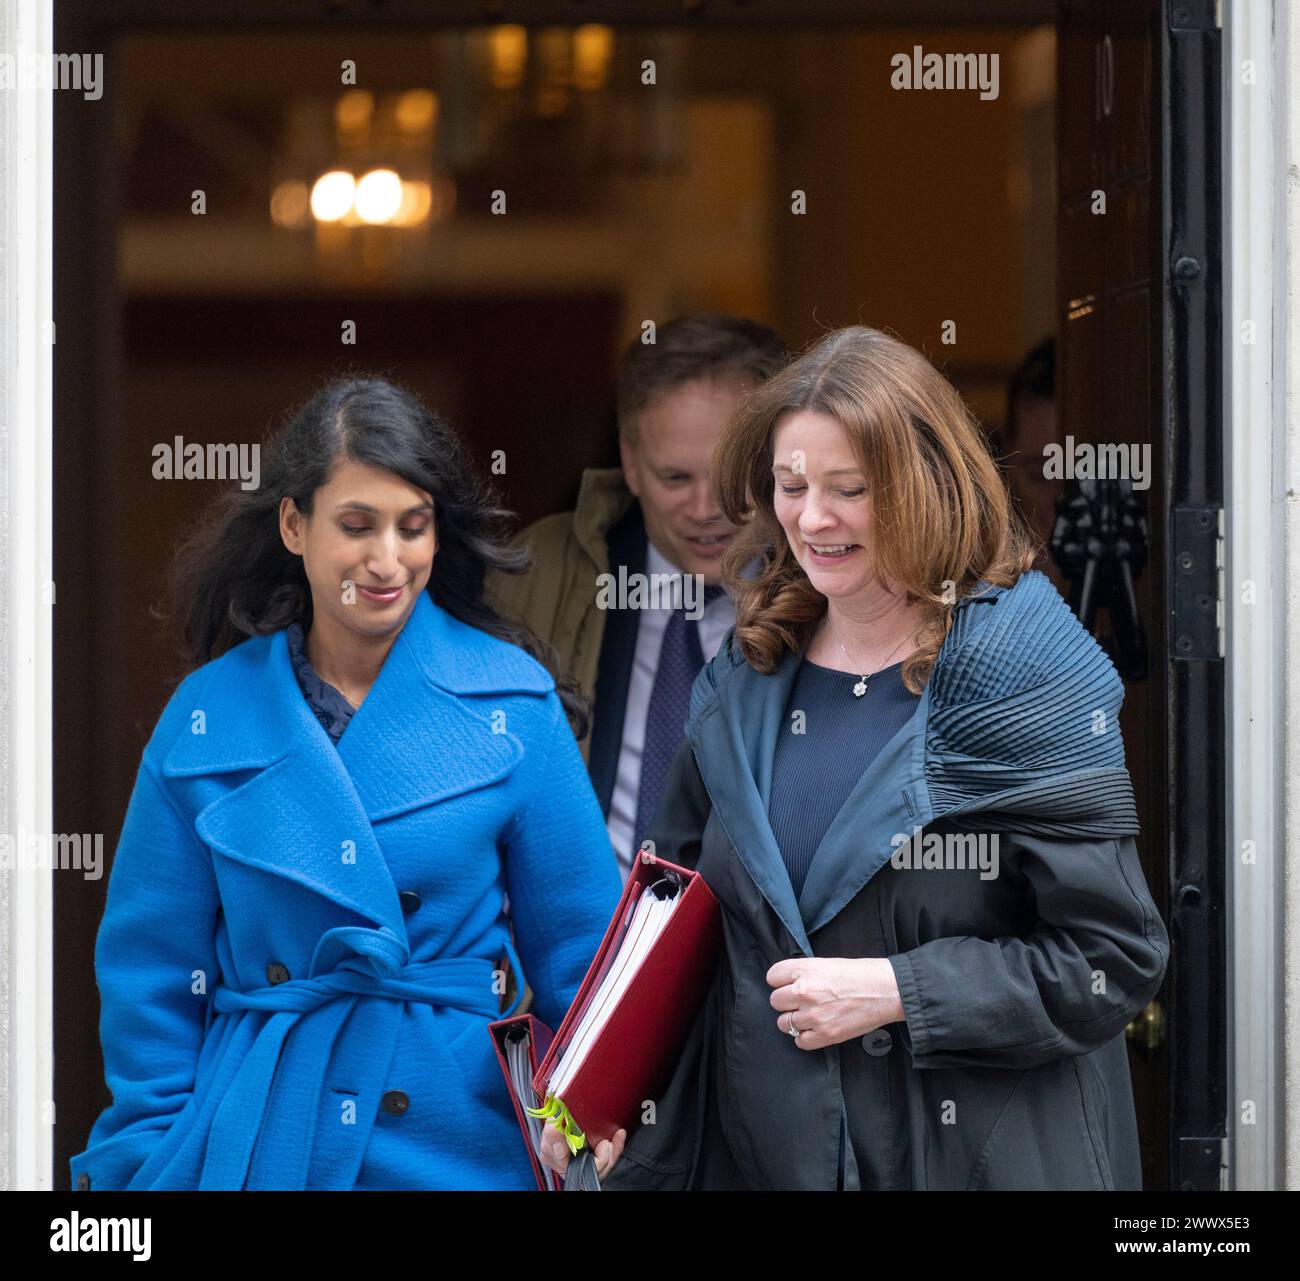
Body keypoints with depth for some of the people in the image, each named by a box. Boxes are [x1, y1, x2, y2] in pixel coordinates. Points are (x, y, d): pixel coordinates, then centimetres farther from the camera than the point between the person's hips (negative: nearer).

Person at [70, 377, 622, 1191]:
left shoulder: (513, 702, -1)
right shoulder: (209, 716, 1)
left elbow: (577, 941, 1)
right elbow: (154, 971, 4)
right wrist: (151, 1157, -1)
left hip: (462, 1144, 0)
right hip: (257, 1145, 1)